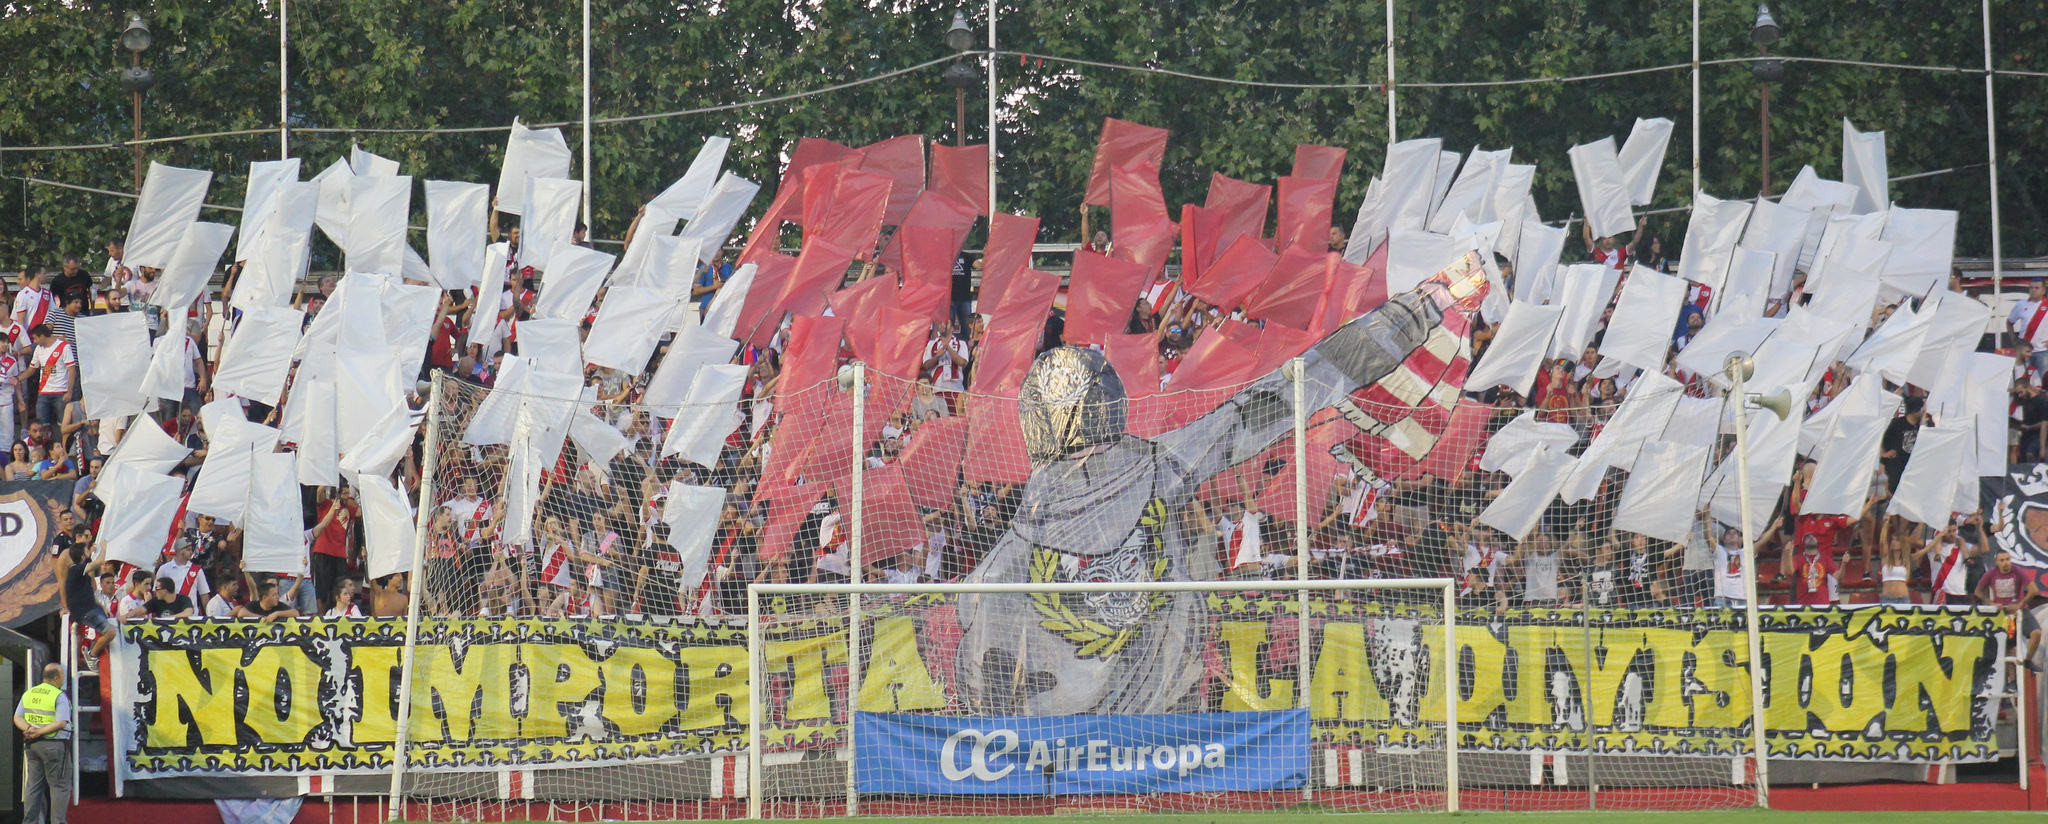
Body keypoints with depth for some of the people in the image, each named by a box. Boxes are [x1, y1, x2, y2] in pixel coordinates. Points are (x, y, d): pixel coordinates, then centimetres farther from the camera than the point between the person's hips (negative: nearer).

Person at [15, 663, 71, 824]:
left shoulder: (29, 694, 11)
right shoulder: (59, 696, -10)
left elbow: (17, 717, 9)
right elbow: (61, 723, -18)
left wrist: (28, 729, -7)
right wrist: (40, 732, -16)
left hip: (32, 745, 6)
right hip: (54, 744, -6)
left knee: (34, 785, 11)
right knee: (60, 786, -1)